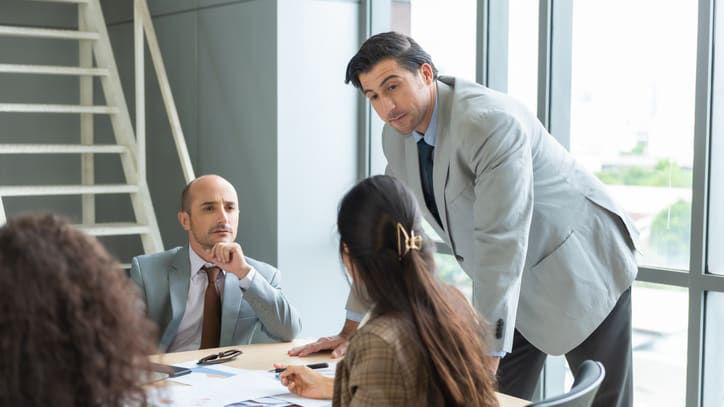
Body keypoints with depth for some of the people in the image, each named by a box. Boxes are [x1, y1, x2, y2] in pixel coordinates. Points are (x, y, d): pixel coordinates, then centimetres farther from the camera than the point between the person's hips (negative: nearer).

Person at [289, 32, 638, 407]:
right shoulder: (398, 135, -5)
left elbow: (501, 243, -36)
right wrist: (351, 330, 3)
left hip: (582, 266, -7)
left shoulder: (491, 122, -30)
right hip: (518, 286, 7)